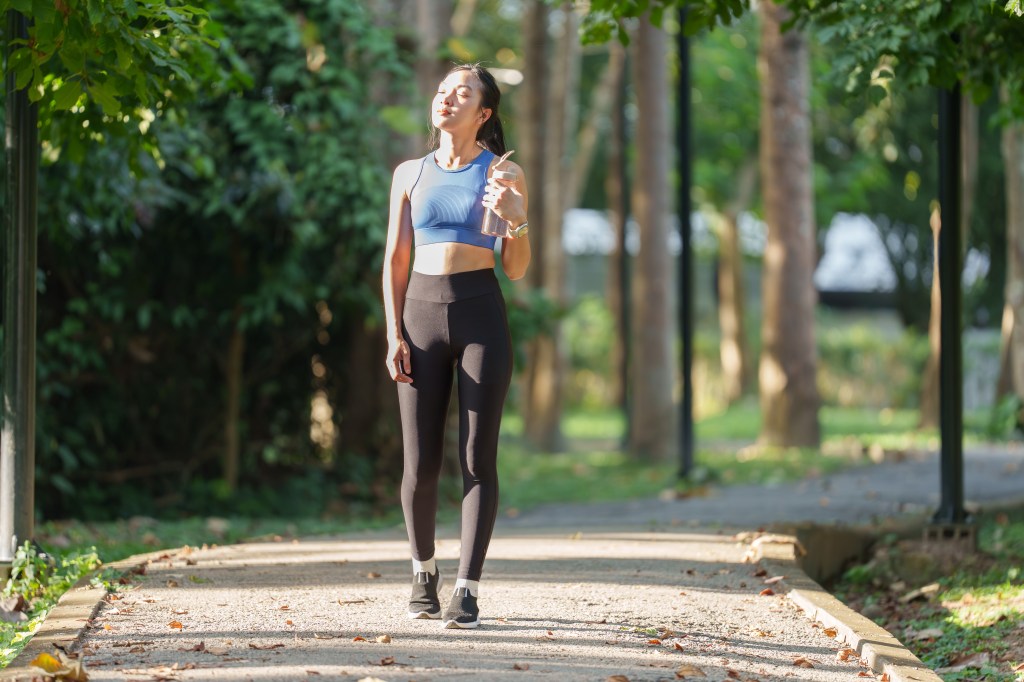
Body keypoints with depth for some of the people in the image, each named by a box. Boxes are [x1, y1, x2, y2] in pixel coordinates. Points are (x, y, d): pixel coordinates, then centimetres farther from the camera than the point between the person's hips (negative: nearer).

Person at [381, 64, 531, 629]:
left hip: (481, 316, -2)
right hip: (422, 314, 2)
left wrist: (516, 220, -16)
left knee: (477, 460, -5)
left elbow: (516, 270, 3)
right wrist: (395, 336, 1)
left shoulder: (502, 174, 3)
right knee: (420, 465, 1)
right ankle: (423, 571, 24)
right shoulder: (410, 174, 10)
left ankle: (466, 591, -2)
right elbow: (395, 260, 11)